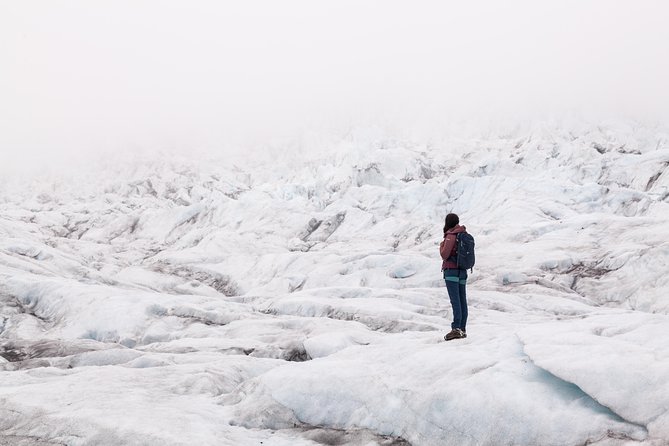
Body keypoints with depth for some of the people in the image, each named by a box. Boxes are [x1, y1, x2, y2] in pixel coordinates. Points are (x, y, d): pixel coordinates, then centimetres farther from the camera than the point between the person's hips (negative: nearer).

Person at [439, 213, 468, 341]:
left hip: (451, 271, -8)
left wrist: (441, 245, 5)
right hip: (463, 271, 8)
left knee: (455, 300, -12)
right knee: (462, 301, 8)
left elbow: (445, 255, -12)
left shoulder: (451, 236, -11)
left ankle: (456, 329, -18)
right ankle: (463, 329, 12)